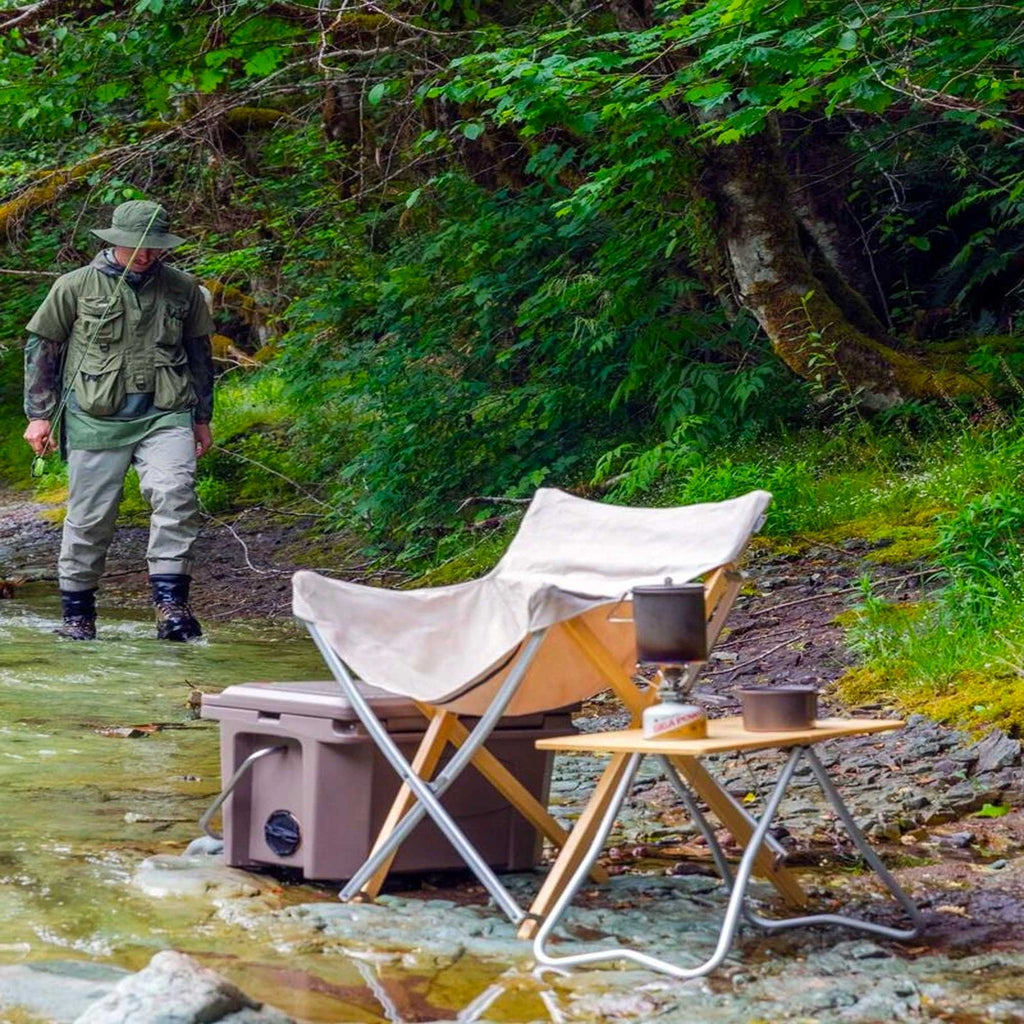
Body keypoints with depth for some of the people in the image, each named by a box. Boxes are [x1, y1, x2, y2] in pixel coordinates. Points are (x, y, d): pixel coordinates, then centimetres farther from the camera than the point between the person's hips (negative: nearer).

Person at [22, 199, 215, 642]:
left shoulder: (183, 289, 9)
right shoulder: (76, 286, 2)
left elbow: (199, 353, 22)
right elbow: (41, 347, 9)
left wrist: (202, 417, 23)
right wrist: (39, 414, 7)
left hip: (165, 416, 1)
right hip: (96, 419, -1)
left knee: (175, 495, -22)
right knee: (89, 517, 2)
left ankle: (170, 604, -21)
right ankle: (76, 613, 18)